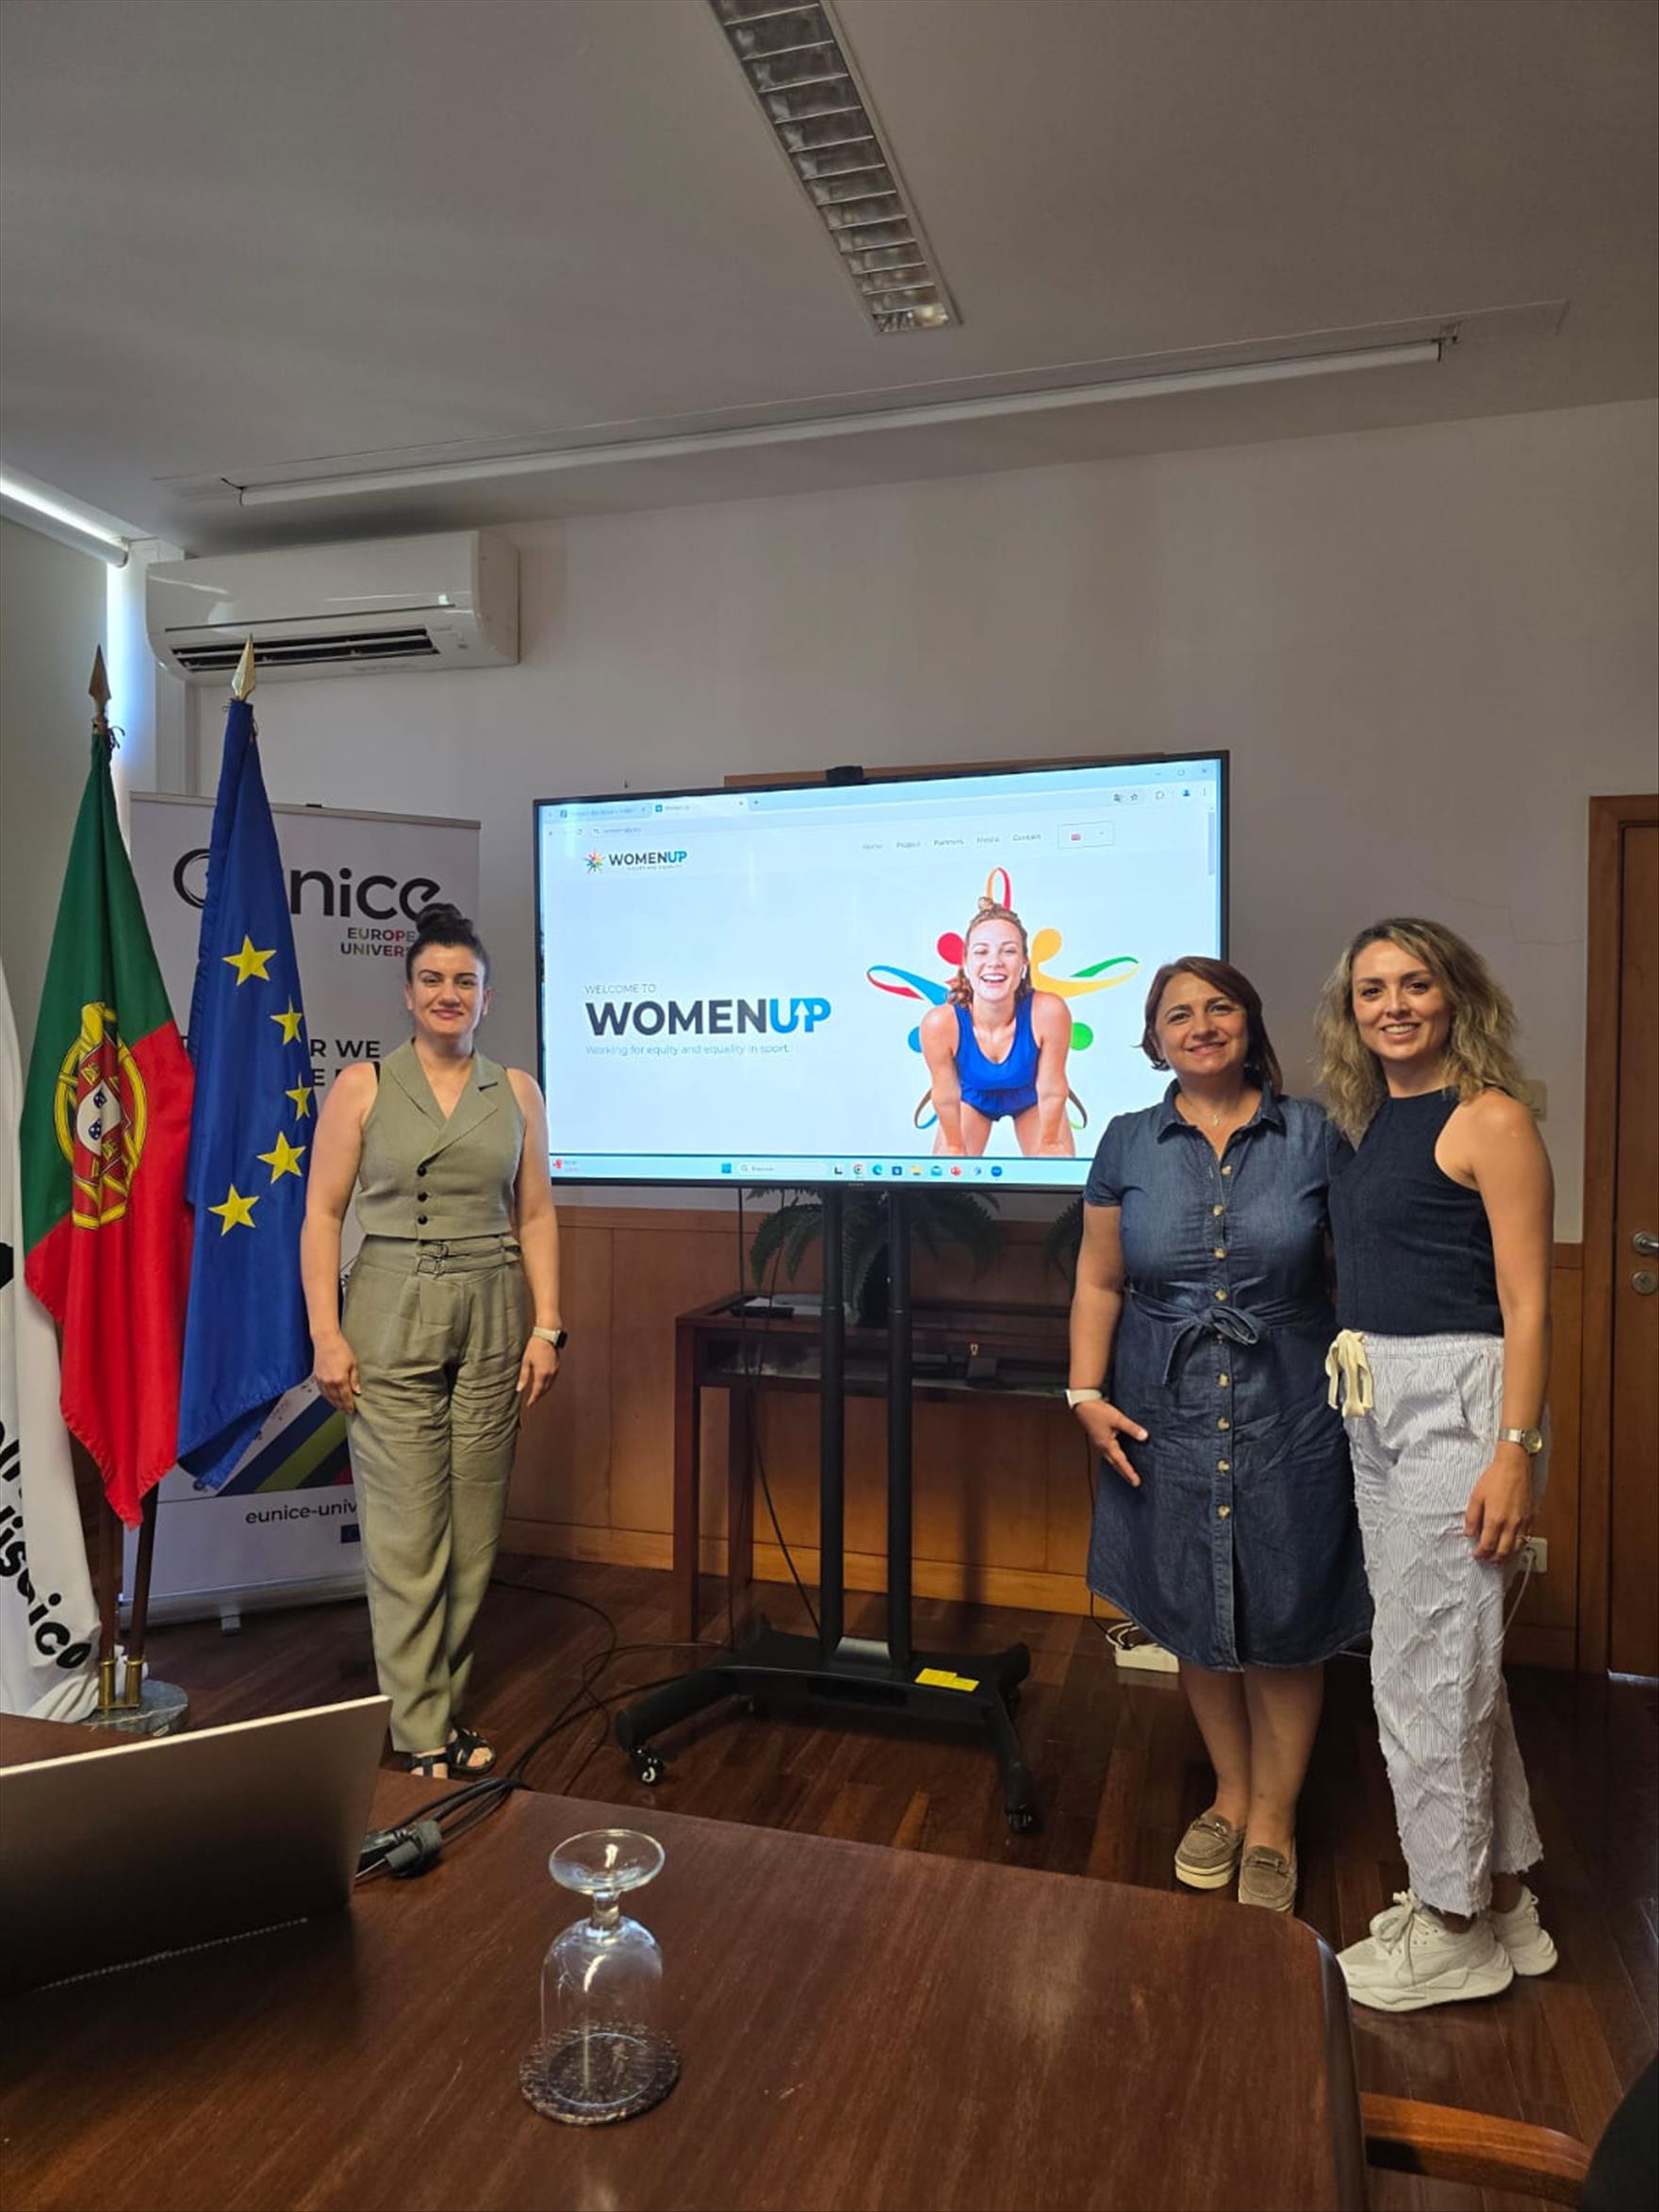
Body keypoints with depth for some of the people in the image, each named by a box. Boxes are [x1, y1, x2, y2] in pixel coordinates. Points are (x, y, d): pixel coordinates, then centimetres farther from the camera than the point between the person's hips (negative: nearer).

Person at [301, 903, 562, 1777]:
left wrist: (546, 1328, 0)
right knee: (406, 1532, -1)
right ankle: (422, 1734, 10)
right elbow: (322, 1215, -1)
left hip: (491, 1322, 3)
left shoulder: (516, 1092, 8)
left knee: (474, 1527, 6)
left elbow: (536, 1217, 8)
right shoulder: (362, 1087, 2)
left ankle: (444, 1710, 21)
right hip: (393, 1321, -2)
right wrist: (326, 1334, -8)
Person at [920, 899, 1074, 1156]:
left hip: (1031, 1099, 0)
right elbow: (946, 1097, -20)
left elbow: (1051, 1091, -23)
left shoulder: (1049, 1012, -39)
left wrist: (1049, 1142, -10)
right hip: (972, 1098, 0)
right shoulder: (940, 1023, -37)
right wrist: (955, 1147, -6)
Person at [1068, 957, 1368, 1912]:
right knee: (1196, 1620, 13)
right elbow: (1099, 1282, 5)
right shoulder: (1129, 1145, 2)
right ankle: (1230, 1797, 37)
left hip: (1290, 1420, -1)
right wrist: (1088, 1393, -3)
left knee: (1285, 1625, 8)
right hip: (1169, 1420, 2)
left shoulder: (1314, 1136, -2)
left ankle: (1274, 1820, 30)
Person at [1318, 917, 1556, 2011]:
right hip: (1378, 1410, 8)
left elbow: (1526, 1305, -14)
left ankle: (1454, 1929, 21)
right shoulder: (1369, 1125, 11)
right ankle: (1501, 1900, 35)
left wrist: (1517, 1450, -18)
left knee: (1425, 1668, 1)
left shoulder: (1489, 1120, -10)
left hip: (1456, 1403, -8)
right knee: (1452, 1657, 18)